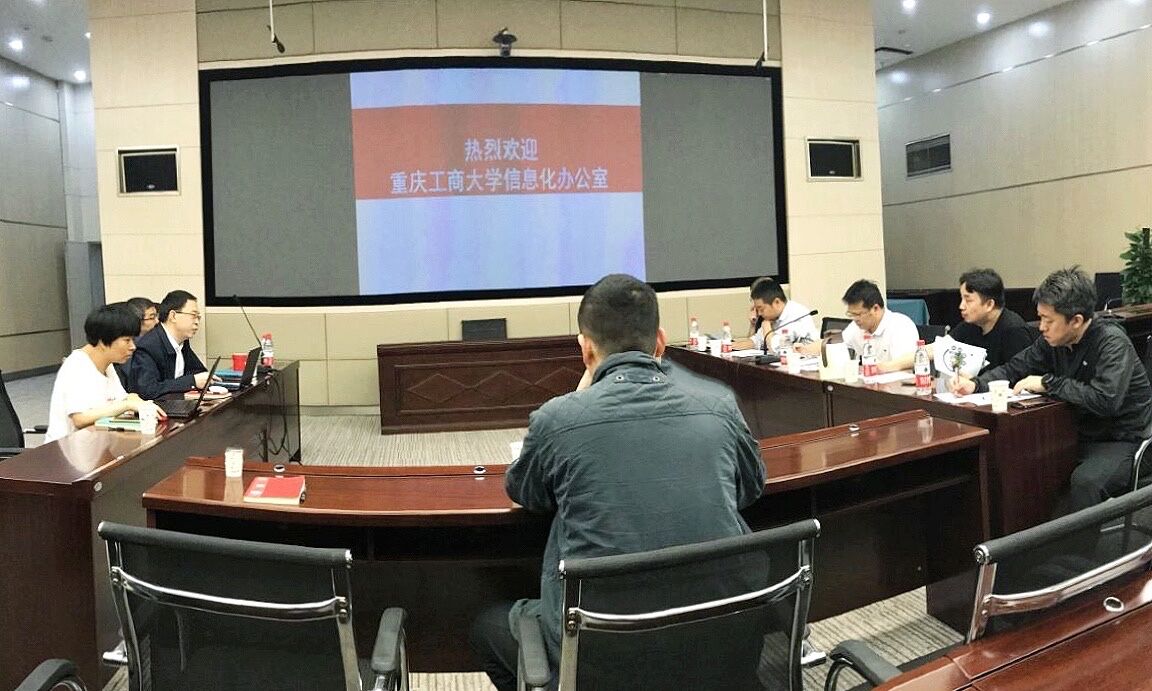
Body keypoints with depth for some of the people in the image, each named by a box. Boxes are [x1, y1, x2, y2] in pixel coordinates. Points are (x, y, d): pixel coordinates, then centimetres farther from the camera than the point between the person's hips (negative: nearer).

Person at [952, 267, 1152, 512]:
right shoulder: (1052, 341, 0)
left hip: (1123, 441, -7)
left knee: (1085, 481, -34)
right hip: (1080, 435, 7)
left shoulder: (1111, 342, -19)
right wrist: (976, 385, -9)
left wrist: (1048, 384, -23)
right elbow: (1014, 368, 9)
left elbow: (1106, 400, -33)